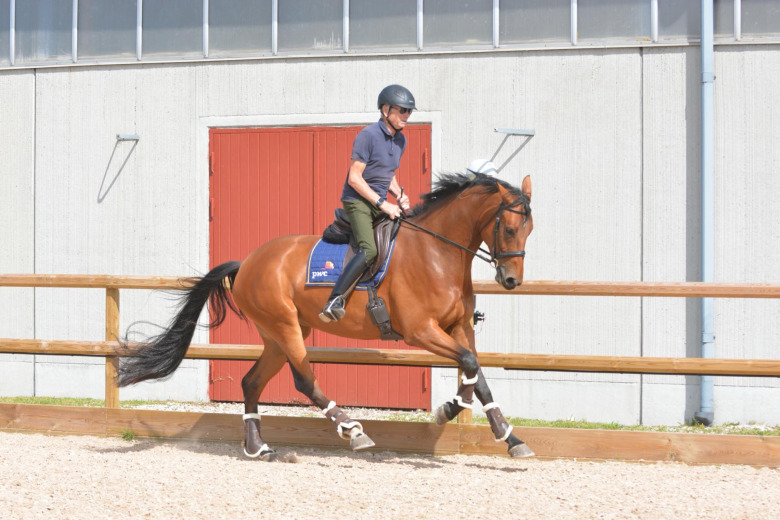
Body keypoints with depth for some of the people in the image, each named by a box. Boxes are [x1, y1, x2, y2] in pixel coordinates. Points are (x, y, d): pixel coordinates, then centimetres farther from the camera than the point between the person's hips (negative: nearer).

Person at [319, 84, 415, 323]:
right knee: (369, 250, -28)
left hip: (380, 203, 8)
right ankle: (335, 300, -30)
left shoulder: (400, 140, 12)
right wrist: (383, 204, -19)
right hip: (357, 200, -8)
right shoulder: (368, 135, -14)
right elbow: (354, 178, -16)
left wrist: (399, 195, 4)